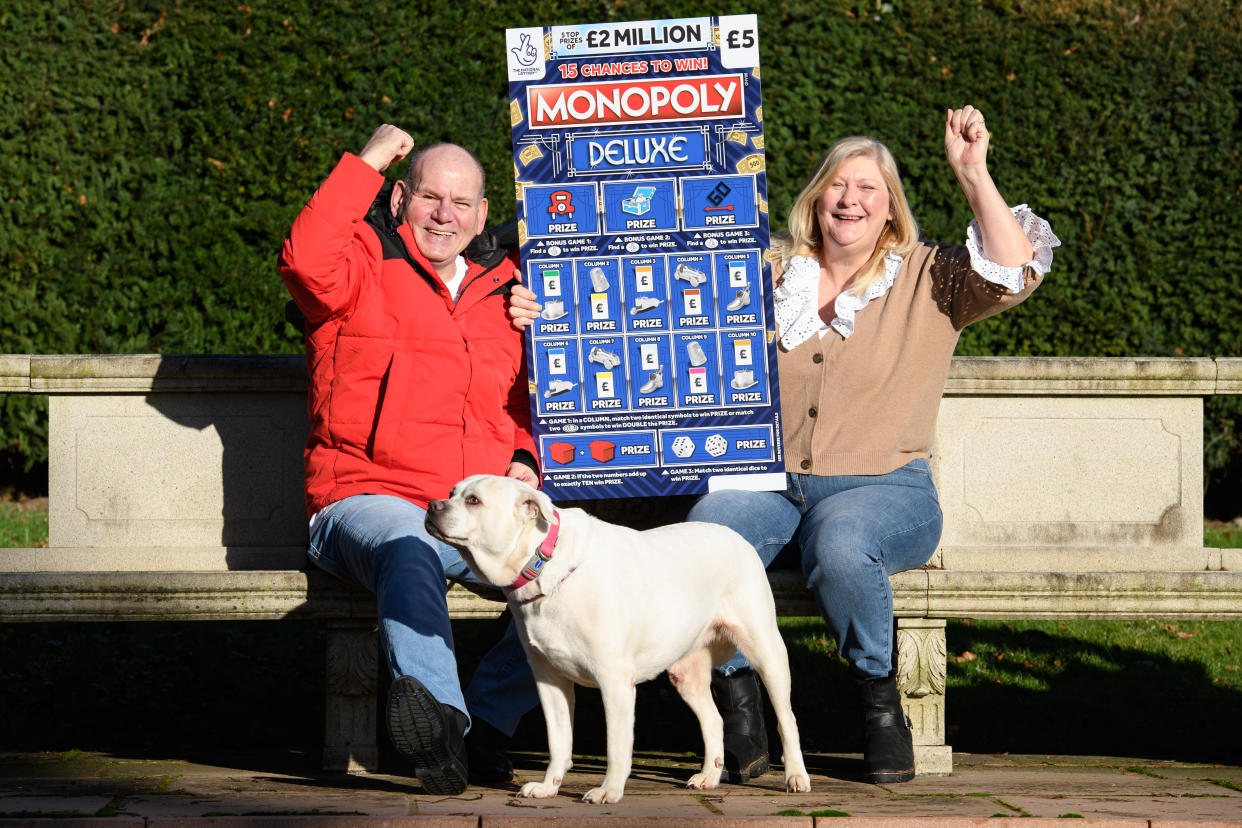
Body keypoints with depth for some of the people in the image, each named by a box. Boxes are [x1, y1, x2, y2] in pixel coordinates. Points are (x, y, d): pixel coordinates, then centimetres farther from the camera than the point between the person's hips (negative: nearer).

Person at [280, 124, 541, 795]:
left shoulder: (502, 286, 20)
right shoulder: (365, 268, 5)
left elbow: (520, 398, 31)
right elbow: (306, 257, -20)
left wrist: (523, 456, 10)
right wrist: (366, 162, -12)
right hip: (370, 498, -5)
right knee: (409, 553, -40)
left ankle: (486, 716, -16)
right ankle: (442, 714, -50)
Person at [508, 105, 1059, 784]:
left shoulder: (927, 280, 10)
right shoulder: (765, 271, 15)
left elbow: (1013, 274, -7)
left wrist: (973, 174, -11)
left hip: (883, 485, -2)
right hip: (762, 480, 2)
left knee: (841, 547, -38)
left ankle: (880, 703, -11)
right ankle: (737, 699, -11)